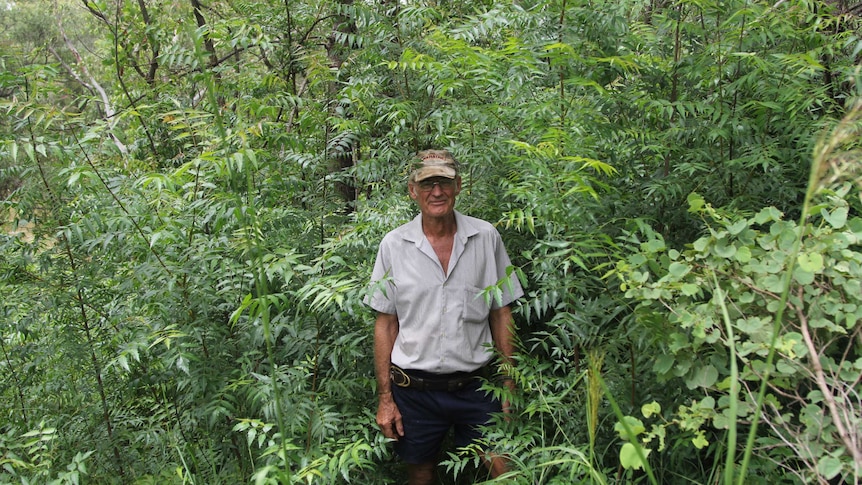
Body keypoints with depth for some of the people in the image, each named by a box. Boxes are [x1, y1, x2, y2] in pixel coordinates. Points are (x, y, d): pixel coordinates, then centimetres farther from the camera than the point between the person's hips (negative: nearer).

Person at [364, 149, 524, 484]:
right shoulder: (393, 245, -3)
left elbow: (501, 314, 2)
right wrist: (385, 399, 0)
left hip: (477, 386, 0)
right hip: (414, 390, 1)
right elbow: (385, 324, 1)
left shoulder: (486, 237, -2)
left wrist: (508, 387, 0)